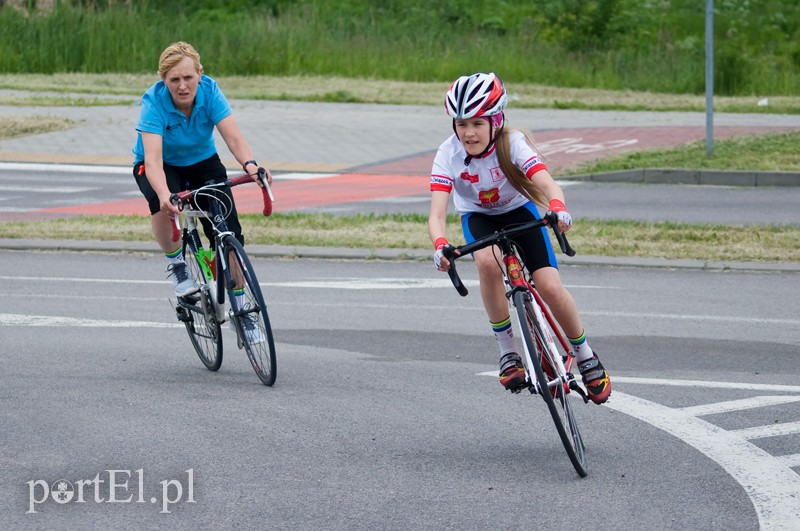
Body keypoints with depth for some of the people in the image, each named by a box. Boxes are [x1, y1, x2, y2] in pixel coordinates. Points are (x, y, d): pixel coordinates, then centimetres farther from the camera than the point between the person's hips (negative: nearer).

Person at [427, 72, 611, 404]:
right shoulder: (449, 154, -25)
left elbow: (546, 183, -40)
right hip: (478, 217, 0)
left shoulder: (512, 144, -27)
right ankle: (508, 351, -21)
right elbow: (437, 213, -34)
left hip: (519, 211, 0)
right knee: (488, 261, -35)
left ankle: (585, 356, 8)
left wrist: (557, 208, -63)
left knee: (550, 287, -18)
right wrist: (440, 245, -56)